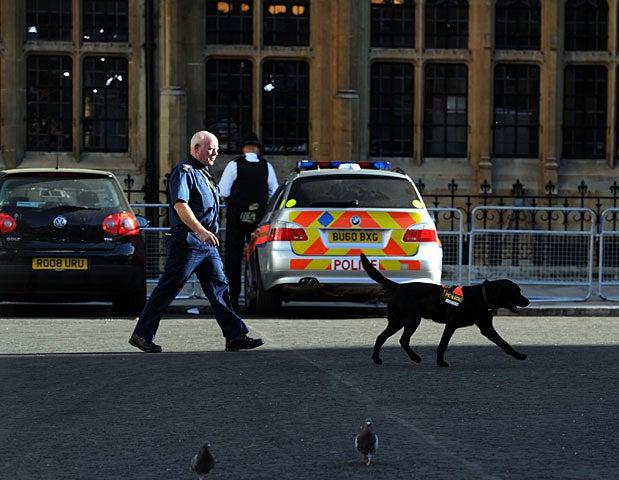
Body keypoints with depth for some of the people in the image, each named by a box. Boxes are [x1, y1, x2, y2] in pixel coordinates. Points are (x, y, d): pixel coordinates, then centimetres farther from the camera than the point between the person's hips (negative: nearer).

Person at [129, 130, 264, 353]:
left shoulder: (203, 174, 21)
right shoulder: (184, 172, -9)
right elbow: (180, 205, -22)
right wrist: (201, 231, -30)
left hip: (207, 244, 9)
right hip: (187, 242, -9)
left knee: (219, 287, 3)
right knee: (167, 290, -5)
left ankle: (235, 336, 1)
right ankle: (142, 334, 1)